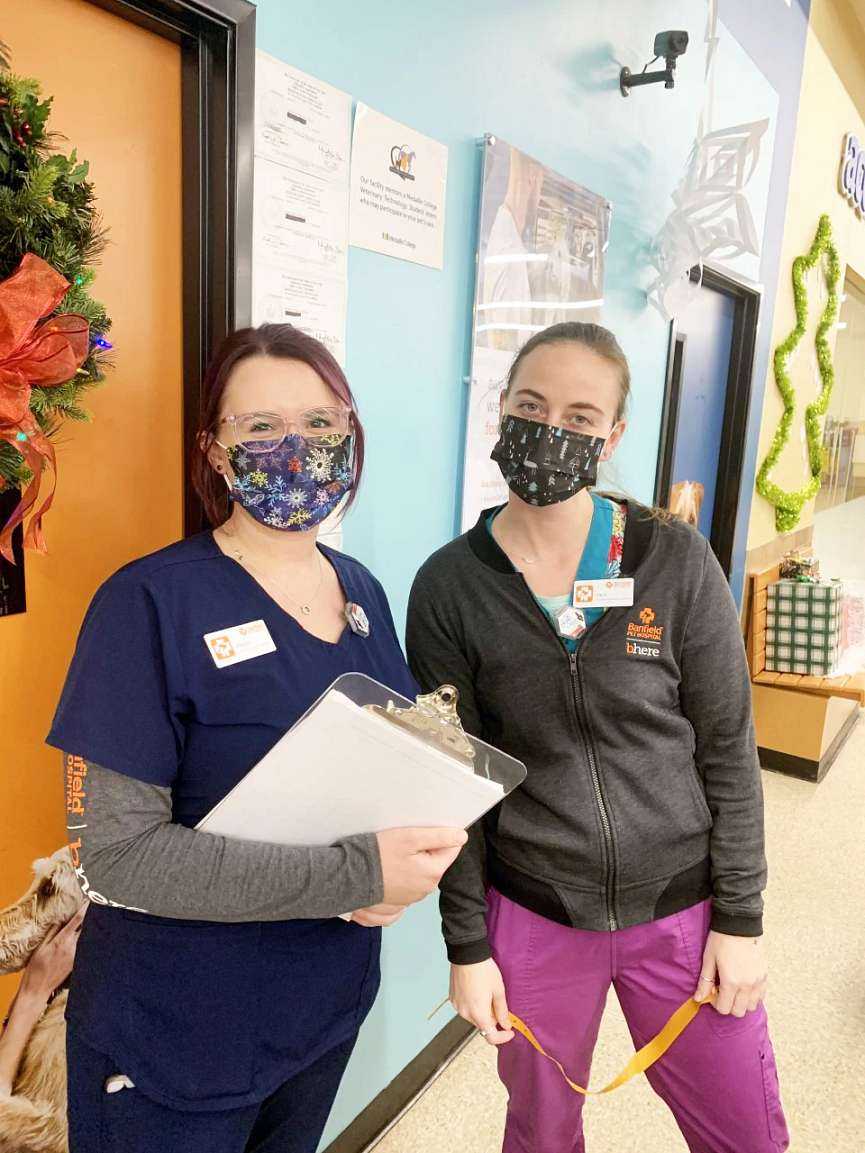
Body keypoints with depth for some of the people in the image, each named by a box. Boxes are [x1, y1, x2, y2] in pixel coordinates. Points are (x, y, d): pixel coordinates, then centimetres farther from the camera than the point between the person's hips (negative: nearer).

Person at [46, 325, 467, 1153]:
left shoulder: (361, 592, -1)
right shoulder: (150, 602, -20)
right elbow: (115, 852, -22)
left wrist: (410, 862, -14)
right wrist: (357, 874, -27)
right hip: (173, 1045, -5)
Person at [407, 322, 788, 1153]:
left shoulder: (677, 562, -10)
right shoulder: (448, 586, -10)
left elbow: (727, 749, -4)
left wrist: (740, 917, -2)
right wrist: (467, 945, -2)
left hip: (681, 911, 1)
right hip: (531, 919, 0)